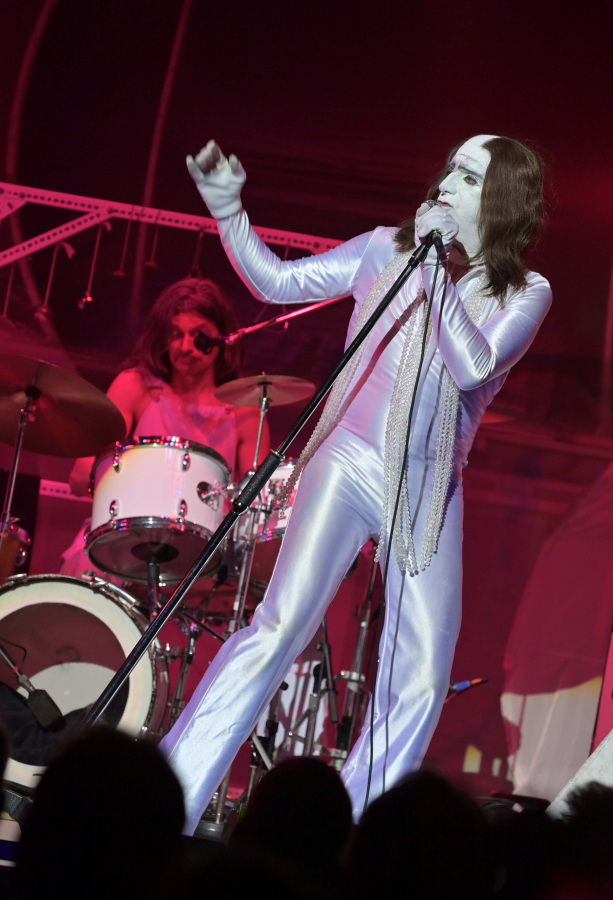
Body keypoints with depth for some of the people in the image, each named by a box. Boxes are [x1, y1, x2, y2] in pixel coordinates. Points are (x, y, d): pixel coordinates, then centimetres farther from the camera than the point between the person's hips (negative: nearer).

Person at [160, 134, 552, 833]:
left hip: (430, 494, 2)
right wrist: (227, 210, -10)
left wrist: (436, 266, -13)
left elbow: (473, 366, -15)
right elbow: (277, 282, 4)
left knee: (422, 681, -5)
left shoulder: (526, 294, 3)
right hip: (349, 463, -2)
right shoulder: (389, 249, 5)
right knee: (280, 628, -19)